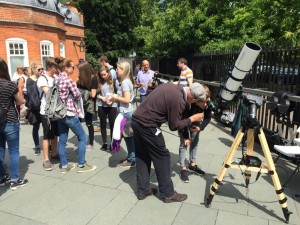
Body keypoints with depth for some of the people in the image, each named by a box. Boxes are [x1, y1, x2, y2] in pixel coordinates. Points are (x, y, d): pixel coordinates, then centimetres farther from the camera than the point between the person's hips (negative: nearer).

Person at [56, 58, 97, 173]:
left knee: (62, 139, 12)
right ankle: (81, 165, 8)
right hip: (69, 114, -9)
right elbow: (77, 95, -11)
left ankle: (64, 165, 20)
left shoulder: (56, 79, 9)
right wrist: (77, 91, 9)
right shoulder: (68, 80, -16)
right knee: (82, 137, 4)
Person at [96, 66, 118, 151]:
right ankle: (104, 143, 23)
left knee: (112, 125, 4)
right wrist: (102, 98, -13)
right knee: (103, 125, 10)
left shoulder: (113, 81, -5)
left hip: (112, 106, -2)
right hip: (101, 106, 3)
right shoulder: (99, 82, 1)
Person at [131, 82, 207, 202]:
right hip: (147, 126, -9)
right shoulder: (178, 101, -17)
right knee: (162, 157, 4)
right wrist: (192, 119, 4)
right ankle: (168, 193, 17)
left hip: (136, 120, 9)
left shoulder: (172, 86, 9)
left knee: (142, 156, 16)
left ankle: (143, 190, 27)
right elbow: (174, 126, -8)